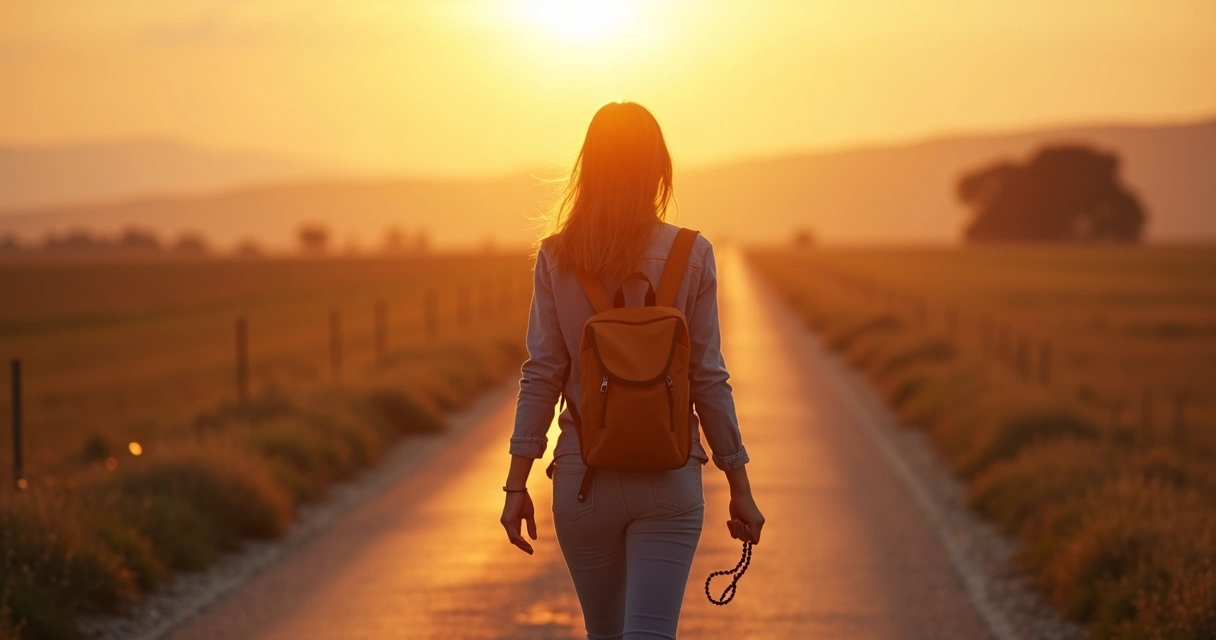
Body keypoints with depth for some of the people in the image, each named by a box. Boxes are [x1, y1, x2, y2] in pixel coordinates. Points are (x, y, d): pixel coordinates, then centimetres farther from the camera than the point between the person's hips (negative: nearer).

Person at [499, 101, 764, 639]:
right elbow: (708, 379, -5)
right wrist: (740, 487, 3)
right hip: (669, 480, -2)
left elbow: (541, 376, -4)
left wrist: (516, 484, 2)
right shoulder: (691, 255, -6)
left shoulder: (555, 257, -3)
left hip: (583, 478, 2)